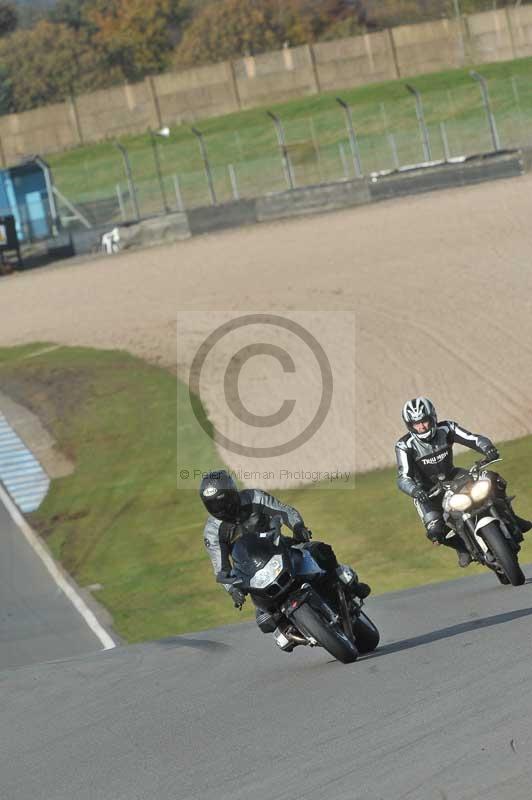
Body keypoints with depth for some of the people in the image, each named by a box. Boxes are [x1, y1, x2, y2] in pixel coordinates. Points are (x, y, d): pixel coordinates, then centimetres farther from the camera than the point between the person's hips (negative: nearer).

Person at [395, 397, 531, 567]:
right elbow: (403, 478, -28)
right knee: (435, 531, -24)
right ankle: (462, 546, 9)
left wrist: (488, 448, -45)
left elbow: (475, 439, -21)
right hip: (427, 491, -2)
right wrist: (415, 491, -51)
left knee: (494, 481, -15)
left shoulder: (446, 429, -14)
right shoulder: (405, 446, -21)